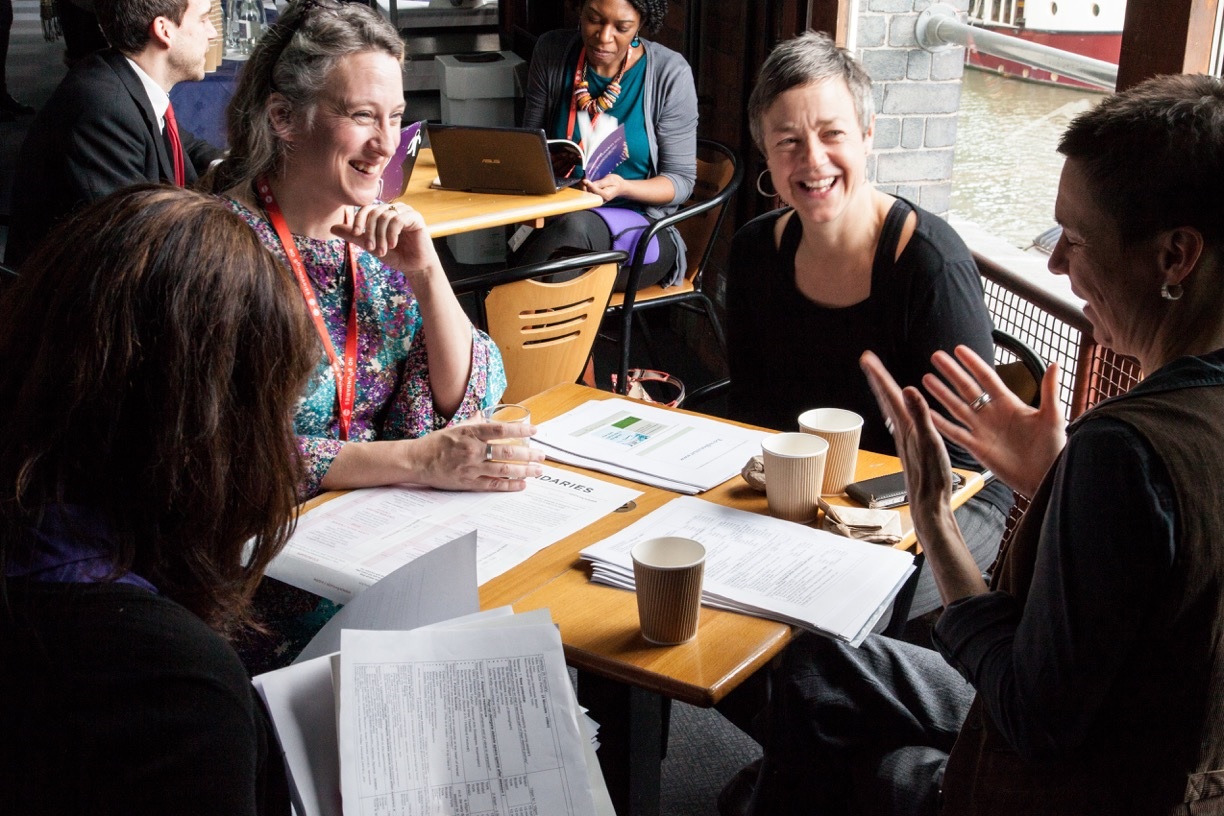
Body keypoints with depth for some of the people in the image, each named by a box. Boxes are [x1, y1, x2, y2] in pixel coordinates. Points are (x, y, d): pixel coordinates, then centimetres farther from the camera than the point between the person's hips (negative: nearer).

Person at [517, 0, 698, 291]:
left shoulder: (671, 74, -8)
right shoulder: (552, 52, 2)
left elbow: (681, 180, -3)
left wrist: (622, 188, -23)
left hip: (641, 226, -2)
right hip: (558, 217, 2)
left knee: (575, 225, -36)